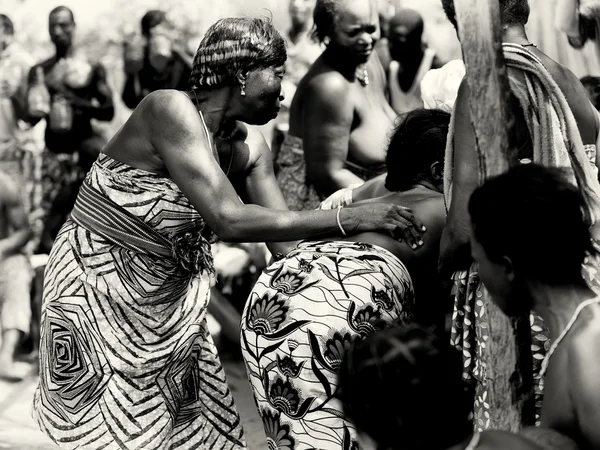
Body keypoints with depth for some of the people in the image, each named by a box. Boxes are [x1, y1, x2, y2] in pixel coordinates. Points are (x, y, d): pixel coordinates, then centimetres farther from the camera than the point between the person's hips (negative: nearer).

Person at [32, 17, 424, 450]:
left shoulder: (251, 148, -1)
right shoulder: (171, 109, -24)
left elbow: (287, 244, -1)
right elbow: (230, 221, -33)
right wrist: (349, 218, -32)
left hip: (173, 304, 7)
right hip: (97, 292, -7)